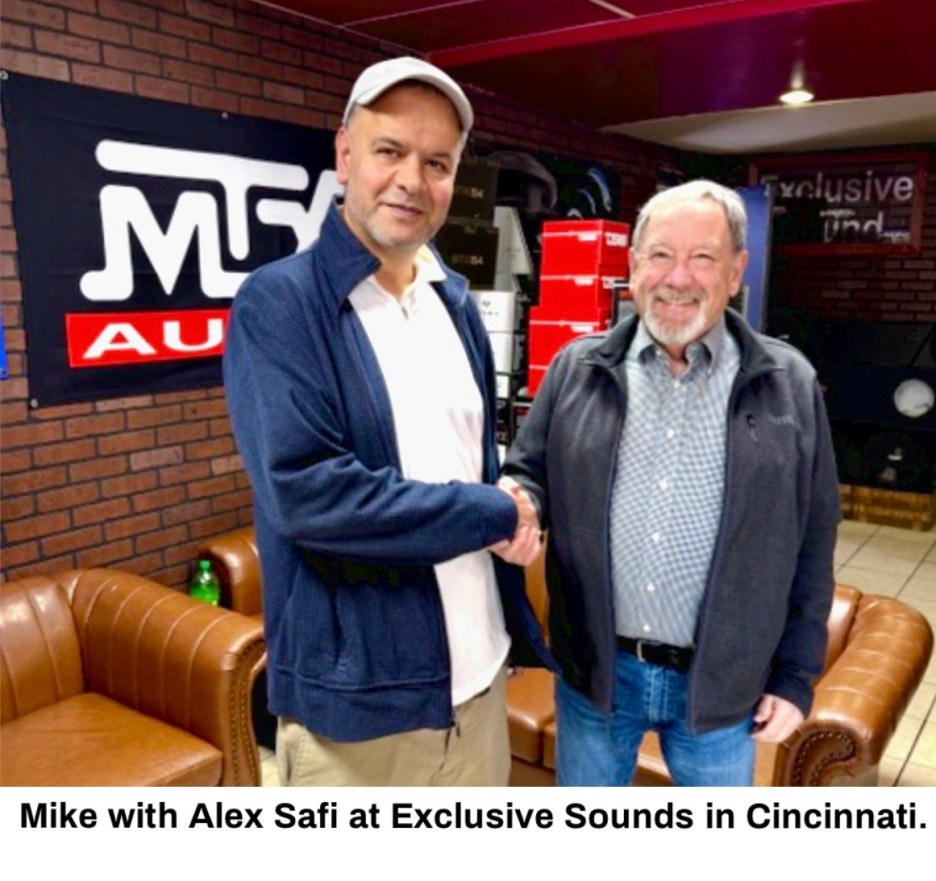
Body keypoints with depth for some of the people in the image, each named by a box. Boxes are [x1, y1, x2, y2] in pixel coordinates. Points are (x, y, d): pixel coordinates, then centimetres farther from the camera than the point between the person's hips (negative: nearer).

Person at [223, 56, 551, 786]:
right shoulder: (279, 304, -13)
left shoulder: (456, 303, 7)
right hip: (356, 700, -6)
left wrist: (518, 625, 7)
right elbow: (304, 493, -24)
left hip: (478, 674, 6)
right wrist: (493, 514, -15)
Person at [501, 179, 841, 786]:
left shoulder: (789, 385, -4)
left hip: (723, 680, 0)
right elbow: (530, 471, 4)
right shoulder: (576, 369, -2)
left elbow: (811, 544, -1)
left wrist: (796, 674, 0)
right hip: (596, 668, 1)